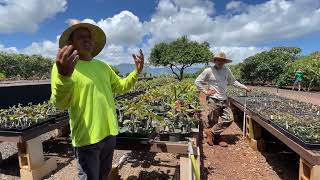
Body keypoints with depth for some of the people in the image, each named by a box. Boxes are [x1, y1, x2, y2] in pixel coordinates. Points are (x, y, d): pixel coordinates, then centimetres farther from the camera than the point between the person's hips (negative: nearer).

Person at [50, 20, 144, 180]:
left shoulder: (102, 66, 9)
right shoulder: (62, 66, -12)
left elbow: (120, 87, 18)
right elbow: (60, 103, -23)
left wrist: (137, 72, 5)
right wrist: (64, 76, -42)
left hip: (109, 132, 7)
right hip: (87, 137, -6)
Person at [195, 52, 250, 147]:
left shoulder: (226, 70, 7)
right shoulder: (209, 71, -8)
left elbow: (233, 81, 20)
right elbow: (197, 81, -4)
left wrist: (245, 87, 18)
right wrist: (205, 91, -7)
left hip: (224, 100, 6)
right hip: (213, 100, -6)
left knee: (229, 119, 0)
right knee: (213, 121, 2)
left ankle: (211, 132, 11)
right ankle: (216, 138, 23)